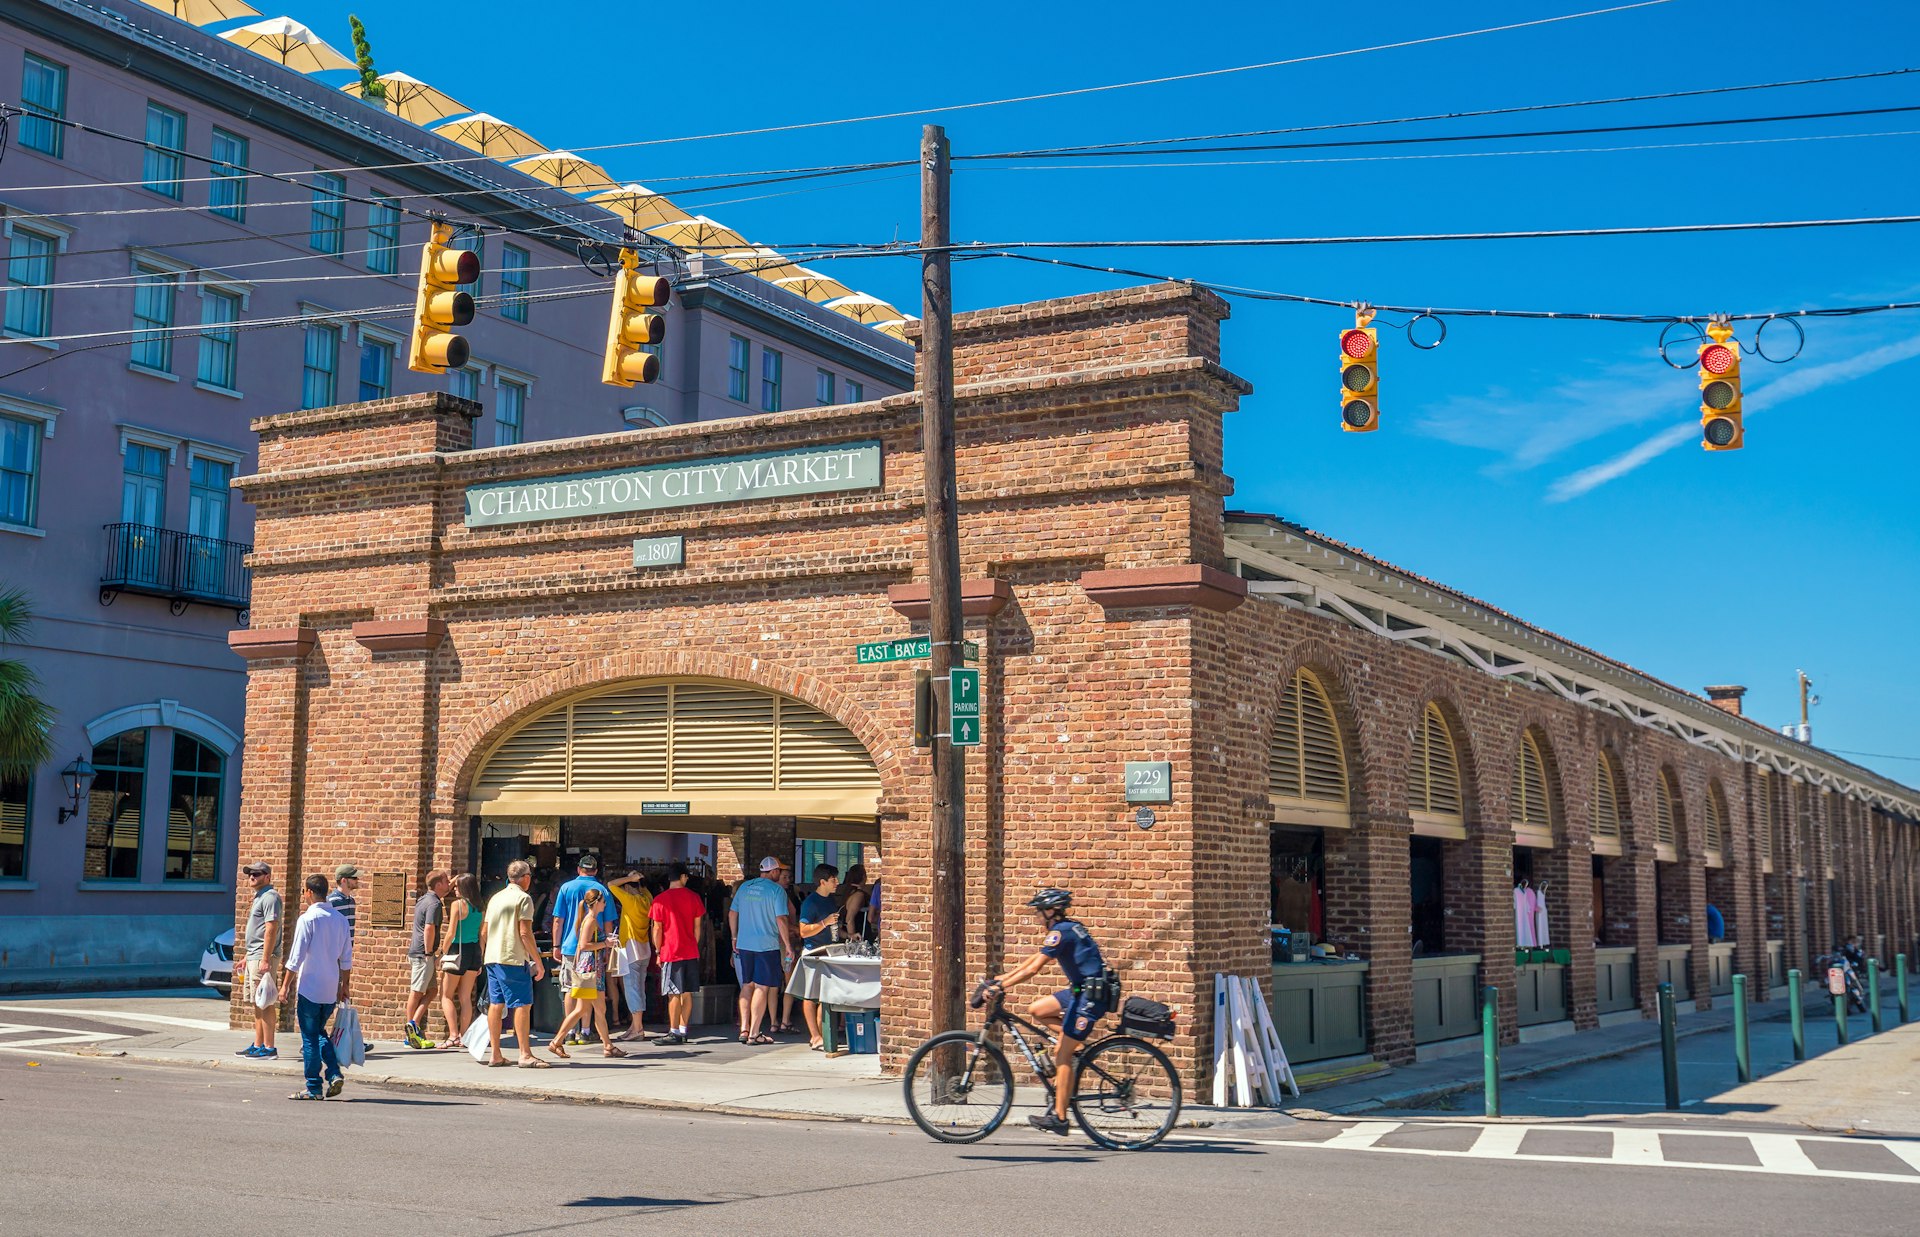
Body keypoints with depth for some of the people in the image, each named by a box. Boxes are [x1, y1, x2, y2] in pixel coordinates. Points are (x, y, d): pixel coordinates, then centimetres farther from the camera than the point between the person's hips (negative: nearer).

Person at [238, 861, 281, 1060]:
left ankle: (269, 1048, -8)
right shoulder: (259, 897, 20)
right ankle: (258, 1045, 19)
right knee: (257, 1004, 13)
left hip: (262, 957, -10)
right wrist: (248, 956, 25)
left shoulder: (270, 897, -12)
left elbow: (271, 929, -20)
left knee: (265, 1004, -9)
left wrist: (265, 959, -25)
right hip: (254, 956, 10)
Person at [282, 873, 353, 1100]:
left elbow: (296, 957, -11)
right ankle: (335, 1073, 2)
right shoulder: (340, 919, 6)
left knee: (310, 1038, 3)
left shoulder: (307, 919, -11)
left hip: (309, 987, -5)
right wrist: (345, 985, 19)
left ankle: (313, 1088, 5)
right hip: (331, 989, 5)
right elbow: (346, 958, 10)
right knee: (320, 1032, 19)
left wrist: (286, 985, -4)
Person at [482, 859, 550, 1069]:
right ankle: (525, 1055, -9)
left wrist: (480, 957, 26)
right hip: (514, 959, -8)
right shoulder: (523, 898, -6)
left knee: (496, 1004, 9)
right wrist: (538, 962, -9)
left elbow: (483, 931, 17)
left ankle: (495, 1054, 10)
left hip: (492, 958, 8)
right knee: (522, 1004, -6)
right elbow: (525, 933, -12)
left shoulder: (495, 898, 17)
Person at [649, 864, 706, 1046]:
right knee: (687, 993, 8)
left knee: (674, 995, -3)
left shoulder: (660, 900, -6)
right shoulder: (693, 897, 3)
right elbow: (698, 925, 8)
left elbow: (657, 930, -5)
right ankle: (683, 1031, 11)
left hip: (671, 953, -4)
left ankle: (674, 1033, -3)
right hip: (691, 952, 4)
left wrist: (658, 952, 5)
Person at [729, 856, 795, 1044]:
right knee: (762, 988, -1)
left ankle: (744, 1029, 12)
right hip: (767, 945, -6)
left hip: (744, 944, 6)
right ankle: (754, 1033, -2)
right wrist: (788, 945, -6)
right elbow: (781, 919, -12)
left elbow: (732, 913, 13)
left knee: (747, 986, 14)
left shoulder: (744, 887, 10)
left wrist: (735, 937, 21)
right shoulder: (777, 890, -7)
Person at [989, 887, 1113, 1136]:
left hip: (1091, 996, -10)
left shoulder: (1061, 932, -14)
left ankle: (1059, 1118, -6)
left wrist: (1001, 986, -15)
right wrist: (1004, 977, 17)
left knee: (1062, 1055, -8)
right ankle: (1077, 1042, 9)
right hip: (1082, 989, 10)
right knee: (1037, 1011, 11)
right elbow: (1034, 959, 20)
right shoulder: (1066, 928, 15)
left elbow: (1033, 969, -19)